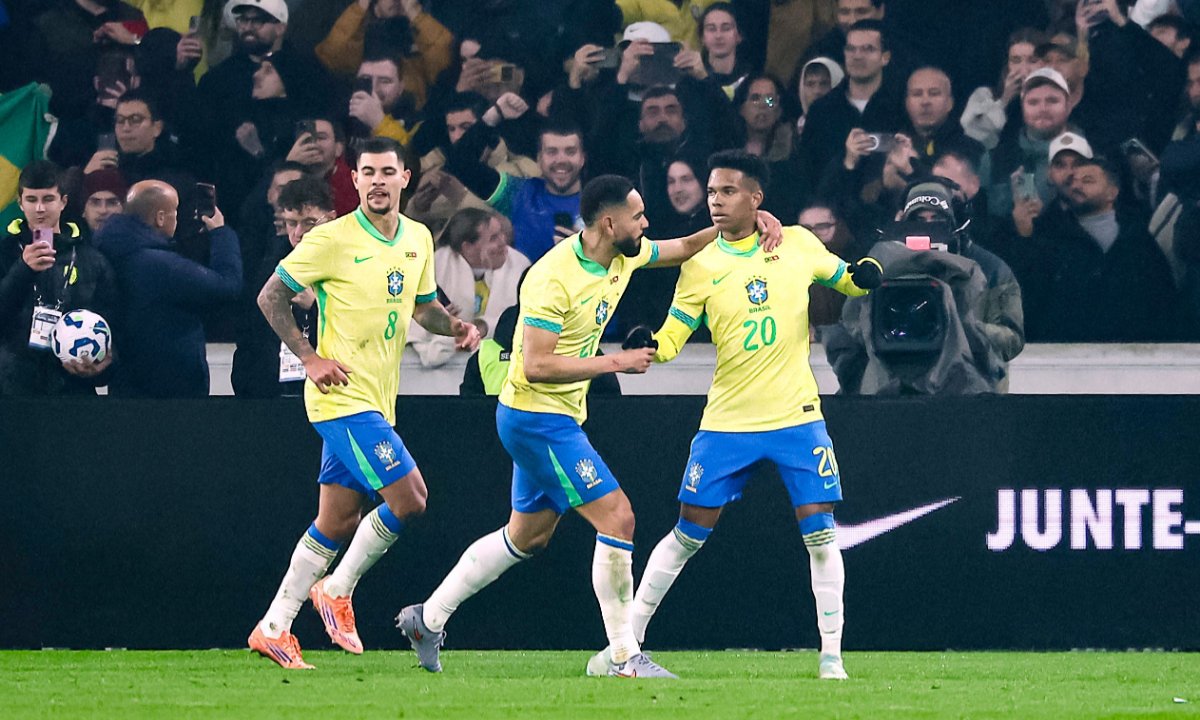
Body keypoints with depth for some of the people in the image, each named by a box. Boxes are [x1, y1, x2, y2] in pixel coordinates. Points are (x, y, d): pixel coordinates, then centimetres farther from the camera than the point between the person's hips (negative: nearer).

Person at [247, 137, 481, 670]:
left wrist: (456, 326, 3)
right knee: (409, 496, -16)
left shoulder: (418, 240, 9)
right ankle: (338, 590, 2)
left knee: (338, 522, 9)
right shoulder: (332, 240, -11)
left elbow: (422, 304, 24)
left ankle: (273, 629, 17)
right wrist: (310, 358, -13)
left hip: (378, 401, 7)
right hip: (343, 397, -7)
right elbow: (271, 297, -5)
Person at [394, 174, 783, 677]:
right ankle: (624, 658, -6)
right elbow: (537, 365, -27)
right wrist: (616, 362, -24)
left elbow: (689, 247, 16)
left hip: (557, 419, 10)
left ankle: (428, 618, 28)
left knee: (527, 537, 18)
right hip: (536, 415, -10)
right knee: (617, 518, -12)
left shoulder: (623, 257, 2)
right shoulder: (553, 278, -24)